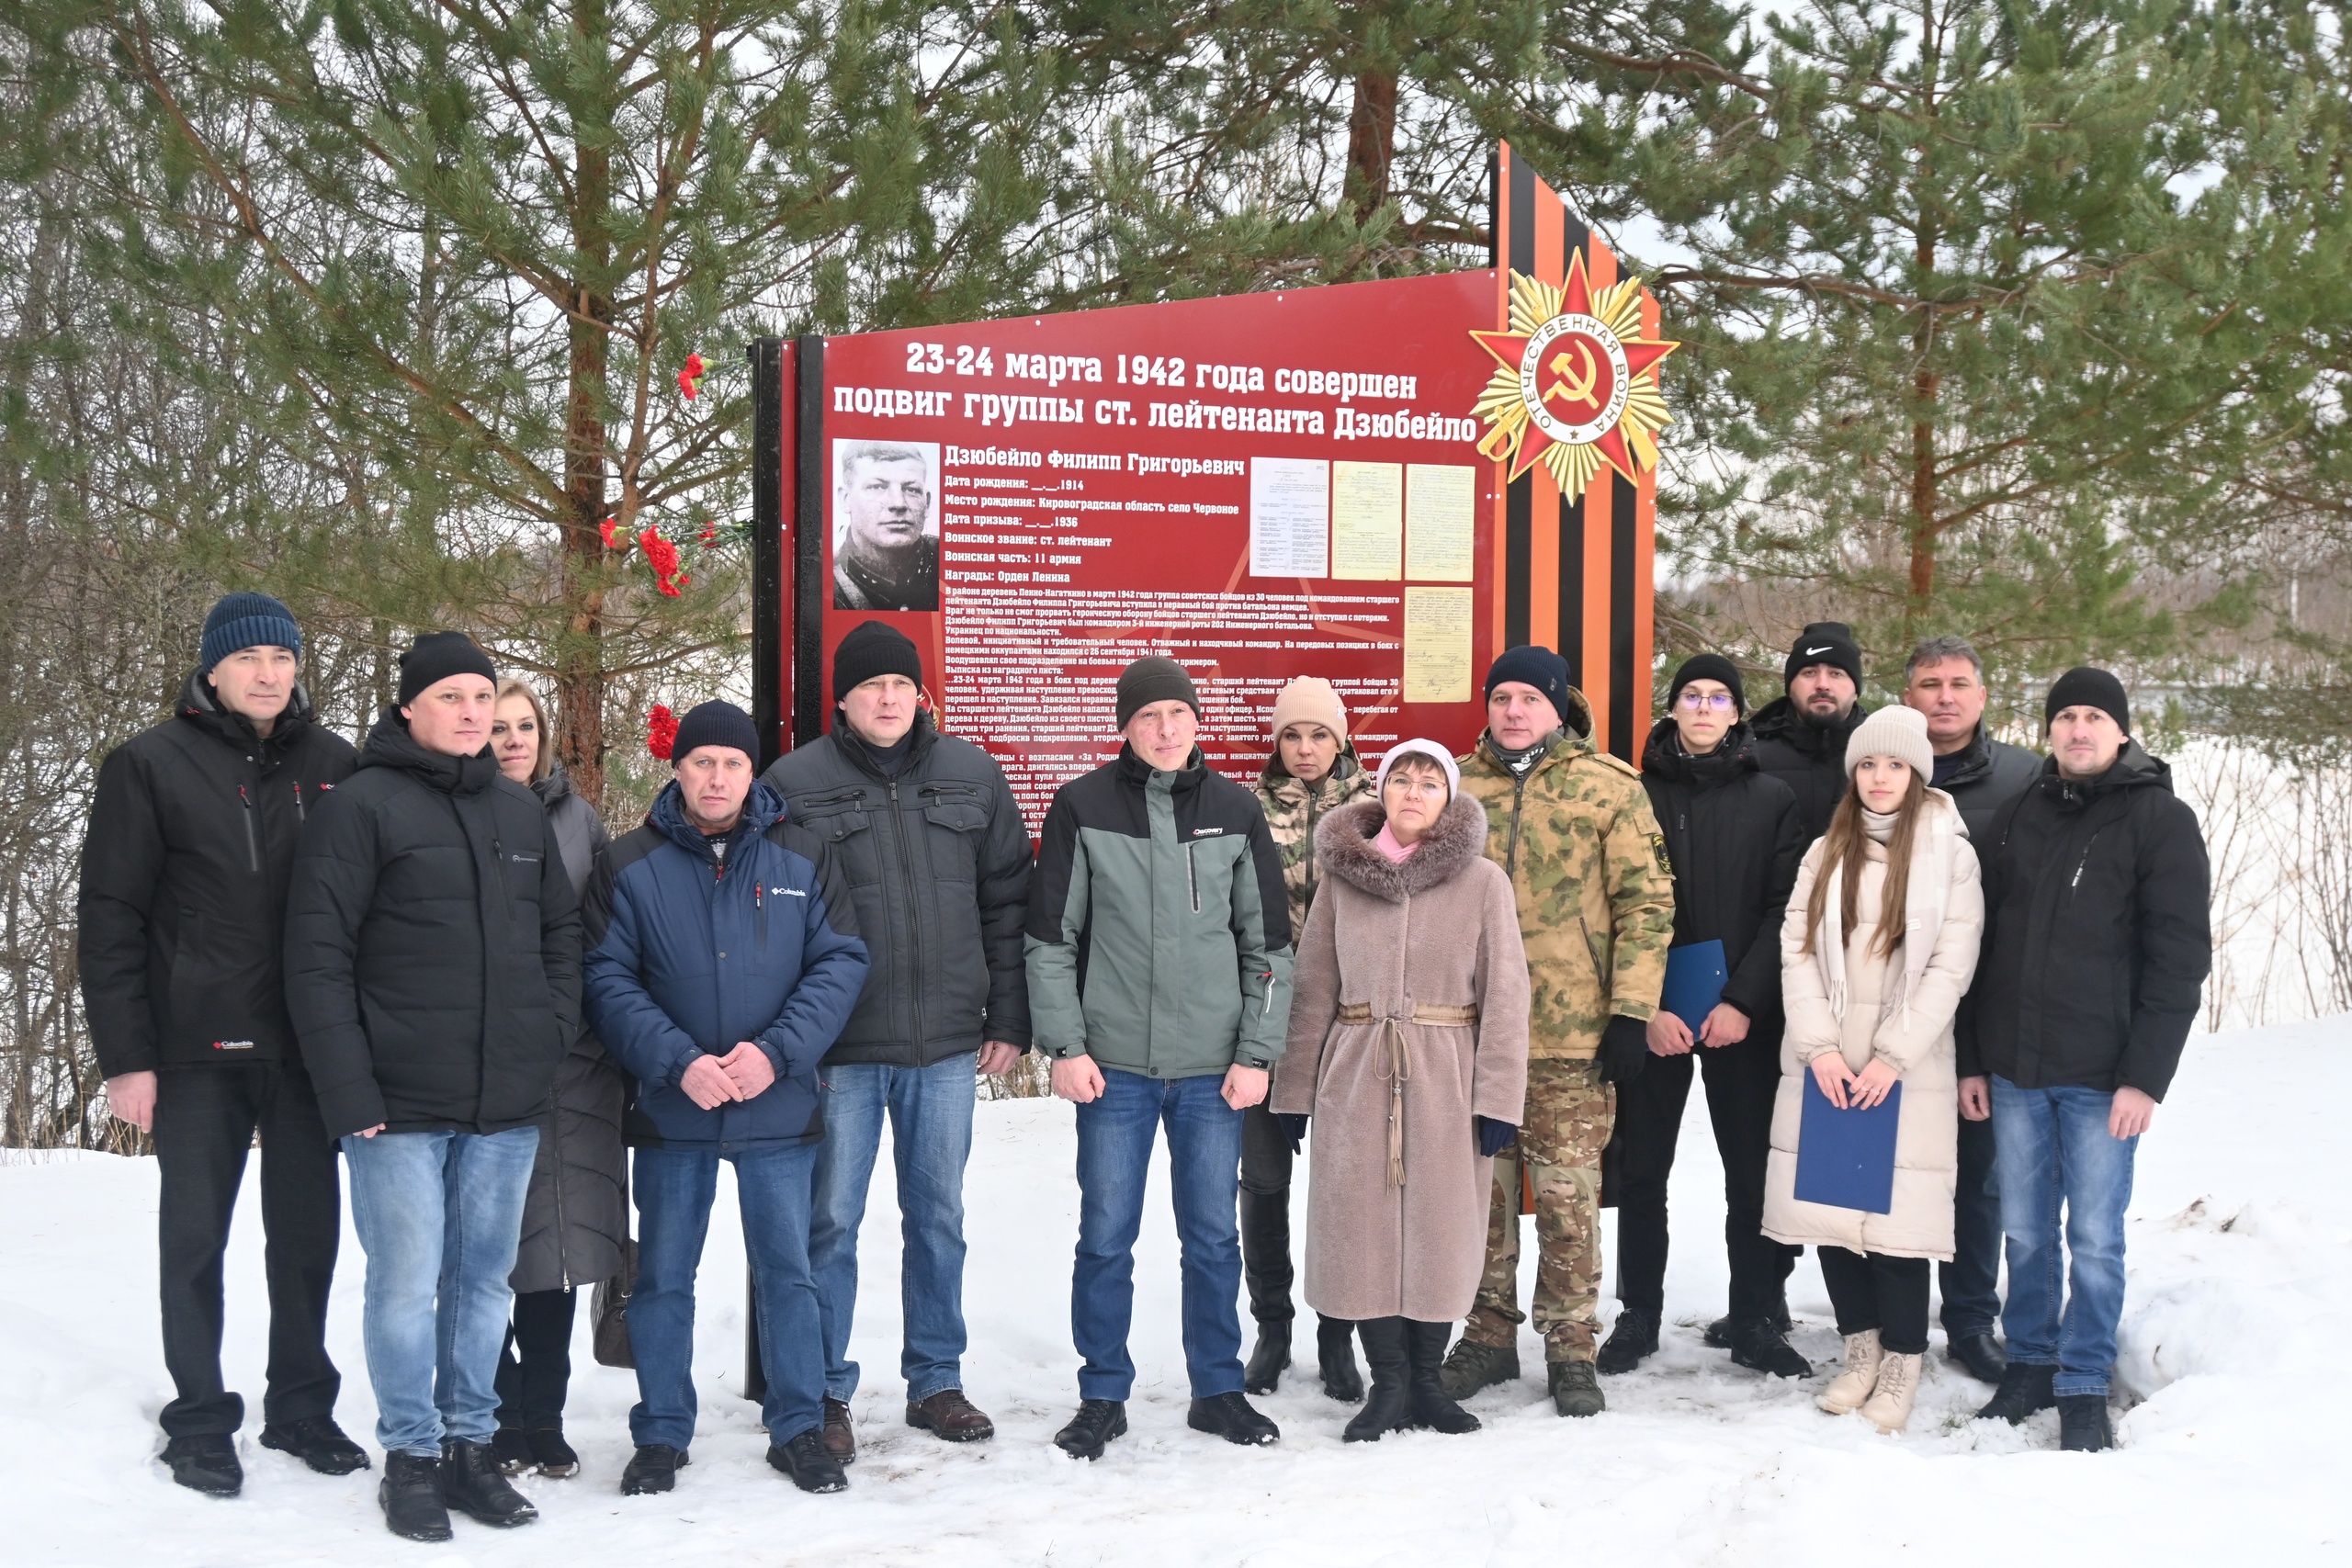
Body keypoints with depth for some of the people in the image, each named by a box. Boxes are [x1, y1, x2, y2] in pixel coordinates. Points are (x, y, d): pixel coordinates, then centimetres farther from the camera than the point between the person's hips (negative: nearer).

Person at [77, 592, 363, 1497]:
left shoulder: (334, 765, 6)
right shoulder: (152, 766, -2)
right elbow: (111, 919, -3)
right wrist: (125, 1057, -8)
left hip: (309, 1047, 3)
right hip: (198, 1050, -2)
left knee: (309, 1233, 9)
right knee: (194, 1237, 6)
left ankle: (301, 1405, 24)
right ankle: (200, 1421, 18)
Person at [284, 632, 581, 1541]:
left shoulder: (522, 812, 13)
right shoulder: (364, 807, -5)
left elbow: (562, 931, 20)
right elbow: (317, 957, -8)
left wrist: (553, 1028, 4)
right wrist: (349, 1090, -13)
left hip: (507, 1105, 5)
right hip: (401, 1104, -5)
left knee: (485, 1279, 11)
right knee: (407, 1282, -1)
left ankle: (470, 1443, 23)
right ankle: (411, 1455, 13)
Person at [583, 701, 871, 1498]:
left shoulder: (803, 856, 1)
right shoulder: (632, 865, -2)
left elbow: (841, 961, -2)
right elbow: (608, 982, -6)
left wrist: (776, 1051, -15)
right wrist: (679, 1062, -18)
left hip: (779, 1107, 0)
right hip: (670, 1109, 0)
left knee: (788, 1269, 8)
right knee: (663, 1276, 10)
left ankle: (799, 1428, 21)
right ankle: (662, 1433, 23)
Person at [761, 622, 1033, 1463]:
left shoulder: (972, 776, 6)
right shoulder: (794, 784, -4)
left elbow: (1008, 902, 9)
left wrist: (1009, 1020, 5)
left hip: (947, 1044, 3)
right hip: (840, 1049, -3)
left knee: (939, 1217, 13)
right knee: (831, 1222, 3)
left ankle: (936, 1381, 25)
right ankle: (827, 1393, 16)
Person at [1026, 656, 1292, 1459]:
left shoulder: (1235, 809, 4)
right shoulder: (1082, 807, -1)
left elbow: (1268, 942, 7)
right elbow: (1050, 936, 1)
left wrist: (1258, 1052, 0)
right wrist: (1065, 1045, -6)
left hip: (1213, 1067, 2)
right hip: (1114, 1063, -1)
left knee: (1214, 1235, 9)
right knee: (1106, 1237, 4)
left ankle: (1218, 1390, 23)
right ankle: (1103, 1396, 18)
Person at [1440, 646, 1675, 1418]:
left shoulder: (1609, 787, -1)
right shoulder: (1458, 787, 9)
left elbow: (1647, 901, -2)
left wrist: (1632, 1011, -8)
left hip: (1572, 1033, -3)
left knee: (1567, 1190, 2)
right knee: (1482, 1184, 9)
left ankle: (1570, 1346, 14)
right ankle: (1489, 1333, 22)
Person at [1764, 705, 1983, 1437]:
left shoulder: (1949, 853, 1)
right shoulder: (1826, 853, 13)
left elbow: (1950, 965, -5)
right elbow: (1797, 951, 5)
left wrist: (1891, 1057, -11)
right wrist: (1819, 1046, -7)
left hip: (1906, 1067, -3)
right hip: (1824, 1065, 4)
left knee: (1896, 1211, -7)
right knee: (1827, 1203, 2)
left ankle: (1902, 1365, 7)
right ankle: (1861, 1346, 18)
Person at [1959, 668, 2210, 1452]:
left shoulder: (2161, 820, -3)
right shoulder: (2017, 818, 11)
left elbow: (2180, 958, -7)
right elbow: (1982, 942, 13)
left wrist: (2146, 1075, -12)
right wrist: (1971, 1057, 9)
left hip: (2101, 1075, -4)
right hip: (2013, 1069, 4)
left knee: (2095, 1237, 1)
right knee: (2025, 1232, 11)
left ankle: (2084, 1388, 12)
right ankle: (2029, 1364, 25)